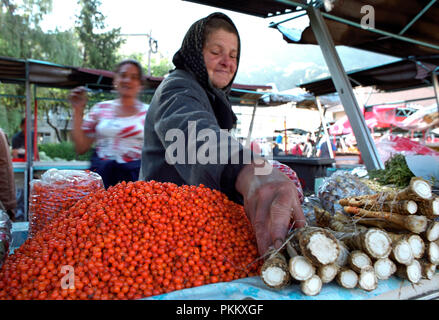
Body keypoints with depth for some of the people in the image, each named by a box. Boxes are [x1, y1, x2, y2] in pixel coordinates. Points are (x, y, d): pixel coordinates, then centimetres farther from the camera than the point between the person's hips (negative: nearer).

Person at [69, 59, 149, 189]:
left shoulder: (148, 113, 5)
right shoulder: (101, 108, 9)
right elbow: (81, 148, 6)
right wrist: (78, 111, 4)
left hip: (135, 176, -1)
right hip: (100, 174, 2)